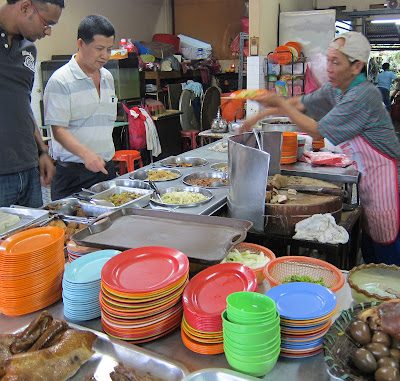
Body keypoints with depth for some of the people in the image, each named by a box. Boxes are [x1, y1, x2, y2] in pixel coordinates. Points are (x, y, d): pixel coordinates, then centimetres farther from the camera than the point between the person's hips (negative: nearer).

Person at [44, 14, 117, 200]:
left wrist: (108, 159, 16)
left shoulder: (107, 77, 13)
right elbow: (58, 130, -15)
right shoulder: (61, 80, -10)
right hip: (73, 173, -6)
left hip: (106, 167, 6)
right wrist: (85, 153, -31)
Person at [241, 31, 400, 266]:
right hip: (368, 177, 9)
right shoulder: (335, 90, 6)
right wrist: (258, 117, 12)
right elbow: (298, 104, 18)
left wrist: (280, 104, -14)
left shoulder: (364, 94, -21)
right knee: (368, 247, 16)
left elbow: (317, 132, -19)